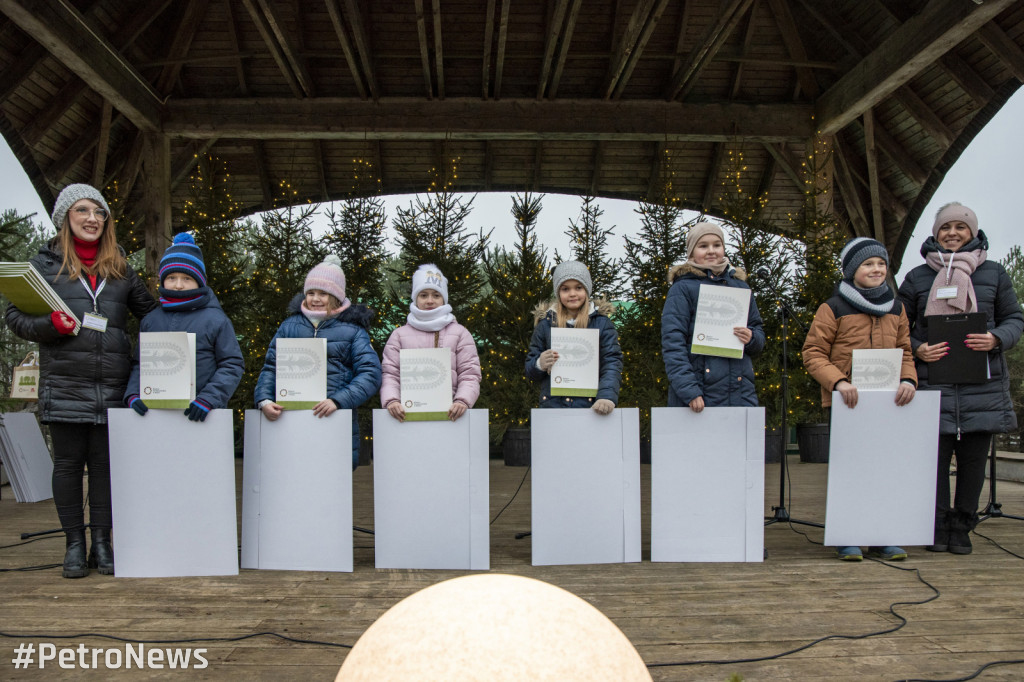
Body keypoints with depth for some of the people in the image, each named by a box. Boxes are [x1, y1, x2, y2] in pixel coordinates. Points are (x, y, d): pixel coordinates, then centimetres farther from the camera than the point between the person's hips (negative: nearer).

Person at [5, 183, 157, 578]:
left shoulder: (120, 269, 14)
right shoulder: (45, 263, 7)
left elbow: (151, 314, 21)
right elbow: (15, 316, 6)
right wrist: (49, 326, -13)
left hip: (113, 386, 2)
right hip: (64, 385, -1)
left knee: (106, 463, 3)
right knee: (68, 463, 5)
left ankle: (102, 543, 14)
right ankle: (74, 545, 16)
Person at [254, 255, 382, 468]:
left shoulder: (352, 329, 6)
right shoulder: (290, 325, 15)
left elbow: (370, 373, -5)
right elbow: (271, 367, 12)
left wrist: (338, 400, -19)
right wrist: (264, 399, -7)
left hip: (336, 420, -2)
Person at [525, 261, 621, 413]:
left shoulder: (601, 322, 5)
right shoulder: (545, 323, 8)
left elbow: (612, 363, -4)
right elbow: (530, 370, 11)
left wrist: (607, 396, -20)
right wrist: (540, 364, -12)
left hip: (590, 406, -1)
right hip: (553, 405, 1)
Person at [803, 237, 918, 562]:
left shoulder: (896, 309, 14)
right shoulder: (833, 309, -2)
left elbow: (905, 352, 16)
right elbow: (813, 353, -5)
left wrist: (908, 379, -4)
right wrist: (838, 381, -20)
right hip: (845, 402, -4)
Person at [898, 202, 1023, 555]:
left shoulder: (993, 273, 10)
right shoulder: (917, 277, 8)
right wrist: (916, 349, -8)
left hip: (982, 384, 1)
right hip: (933, 382, -1)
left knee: (973, 457, 4)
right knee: (936, 454, -2)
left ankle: (962, 527, 17)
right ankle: (938, 527, 12)